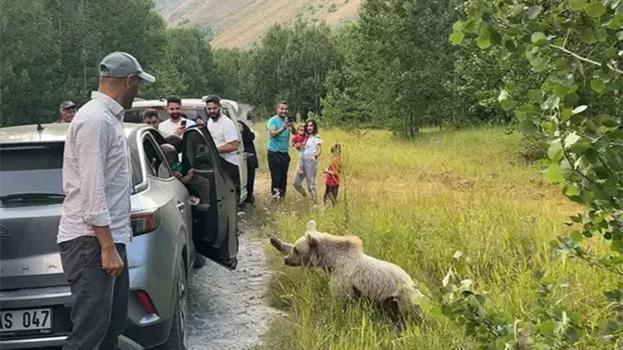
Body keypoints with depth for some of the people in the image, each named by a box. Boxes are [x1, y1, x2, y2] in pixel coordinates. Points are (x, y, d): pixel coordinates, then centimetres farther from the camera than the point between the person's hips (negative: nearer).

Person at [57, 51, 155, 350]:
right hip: (90, 241, -10)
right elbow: (92, 190, -21)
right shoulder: (95, 119, -16)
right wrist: (108, 247, -21)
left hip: (109, 237, 10)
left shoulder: (109, 117, 16)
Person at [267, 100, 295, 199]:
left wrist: (292, 127, -21)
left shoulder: (288, 120, 11)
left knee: (284, 175, 8)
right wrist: (283, 128, -35)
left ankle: (282, 194, 17)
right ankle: (275, 192, -5)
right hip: (274, 152, -5)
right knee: (276, 175, -9)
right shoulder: (273, 120, -6)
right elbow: (272, 134, -21)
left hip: (284, 152, 5)